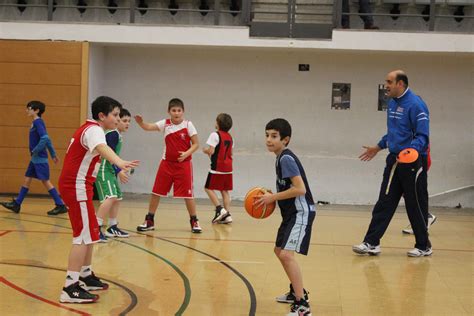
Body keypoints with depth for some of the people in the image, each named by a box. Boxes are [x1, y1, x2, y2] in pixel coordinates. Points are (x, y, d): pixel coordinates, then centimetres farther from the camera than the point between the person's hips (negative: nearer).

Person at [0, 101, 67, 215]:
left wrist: (35, 151, -18)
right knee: (27, 179, 12)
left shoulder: (38, 122, -14)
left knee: (45, 181, -7)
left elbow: (45, 138, -26)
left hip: (40, 159, -10)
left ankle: (61, 205, -4)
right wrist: (53, 155, 20)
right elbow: (47, 139, 17)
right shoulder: (36, 122, 14)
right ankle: (16, 204, 18)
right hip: (35, 159, 10)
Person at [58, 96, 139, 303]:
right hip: (77, 187, -10)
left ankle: (86, 276, 31)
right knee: (84, 235, -12)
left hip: (73, 184, 10)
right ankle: (70, 288, -16)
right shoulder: (94, 130, -16)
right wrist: (120, 163, -59)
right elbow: (102, 148, -40)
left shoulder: (88, 128, 16)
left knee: (89, 232, 19)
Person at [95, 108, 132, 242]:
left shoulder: (118, 135, 14)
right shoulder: (112, 134, -15)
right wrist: (118, 171, -25)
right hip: (104, 170, -11)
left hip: (111, 171, 11)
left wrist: (120, 170, 26)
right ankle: (96, 229, -25)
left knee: (117, 198, 18)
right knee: (110, 197, -23)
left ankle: (113, 228, 31)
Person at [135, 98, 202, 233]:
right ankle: (149, 221, 18)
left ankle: (194, 221, 14)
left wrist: (187, 153, -21)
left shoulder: (188, 125, -6)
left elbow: (196, 144, -4)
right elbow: (148, 127, -13)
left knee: (187, 194, -1)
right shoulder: (165, 124, 0)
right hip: (167, 163, 3)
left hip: (183, 164, -3)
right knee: (156, 192, 5)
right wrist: (140, 122, -34)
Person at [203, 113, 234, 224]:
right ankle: (227, 214, 4)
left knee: (209, 188, 2)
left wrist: (205, 150, 4)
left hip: (217, 167, -7)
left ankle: (220, 209, -10)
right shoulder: (229, 137, 13)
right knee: (225, 190, 9)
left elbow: (211, 151, -17)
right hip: (228, 167, 7)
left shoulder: (215, 135, -11)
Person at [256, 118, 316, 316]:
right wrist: (272, 197, 6)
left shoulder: (286, 158, -18)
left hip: (301, 212, -11)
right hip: (292, 212, 11)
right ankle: (296, 292, 38)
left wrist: (273, 197, -18)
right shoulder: (282, 158, 12)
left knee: (286, 254, -21)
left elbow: (300, 189, -26)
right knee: (279, 251, 23)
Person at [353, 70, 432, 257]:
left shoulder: (415, 105, -16)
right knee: (384, 203, 5)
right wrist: (378, 147, 28)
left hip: (413, 162, -8)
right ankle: (372, 243, 6)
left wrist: (412, 150, -36)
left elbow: (422, 135, -19)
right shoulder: (392, 103, 11)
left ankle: (423, 246, 18)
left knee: (416, 205, 3)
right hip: (395, 160, 8)